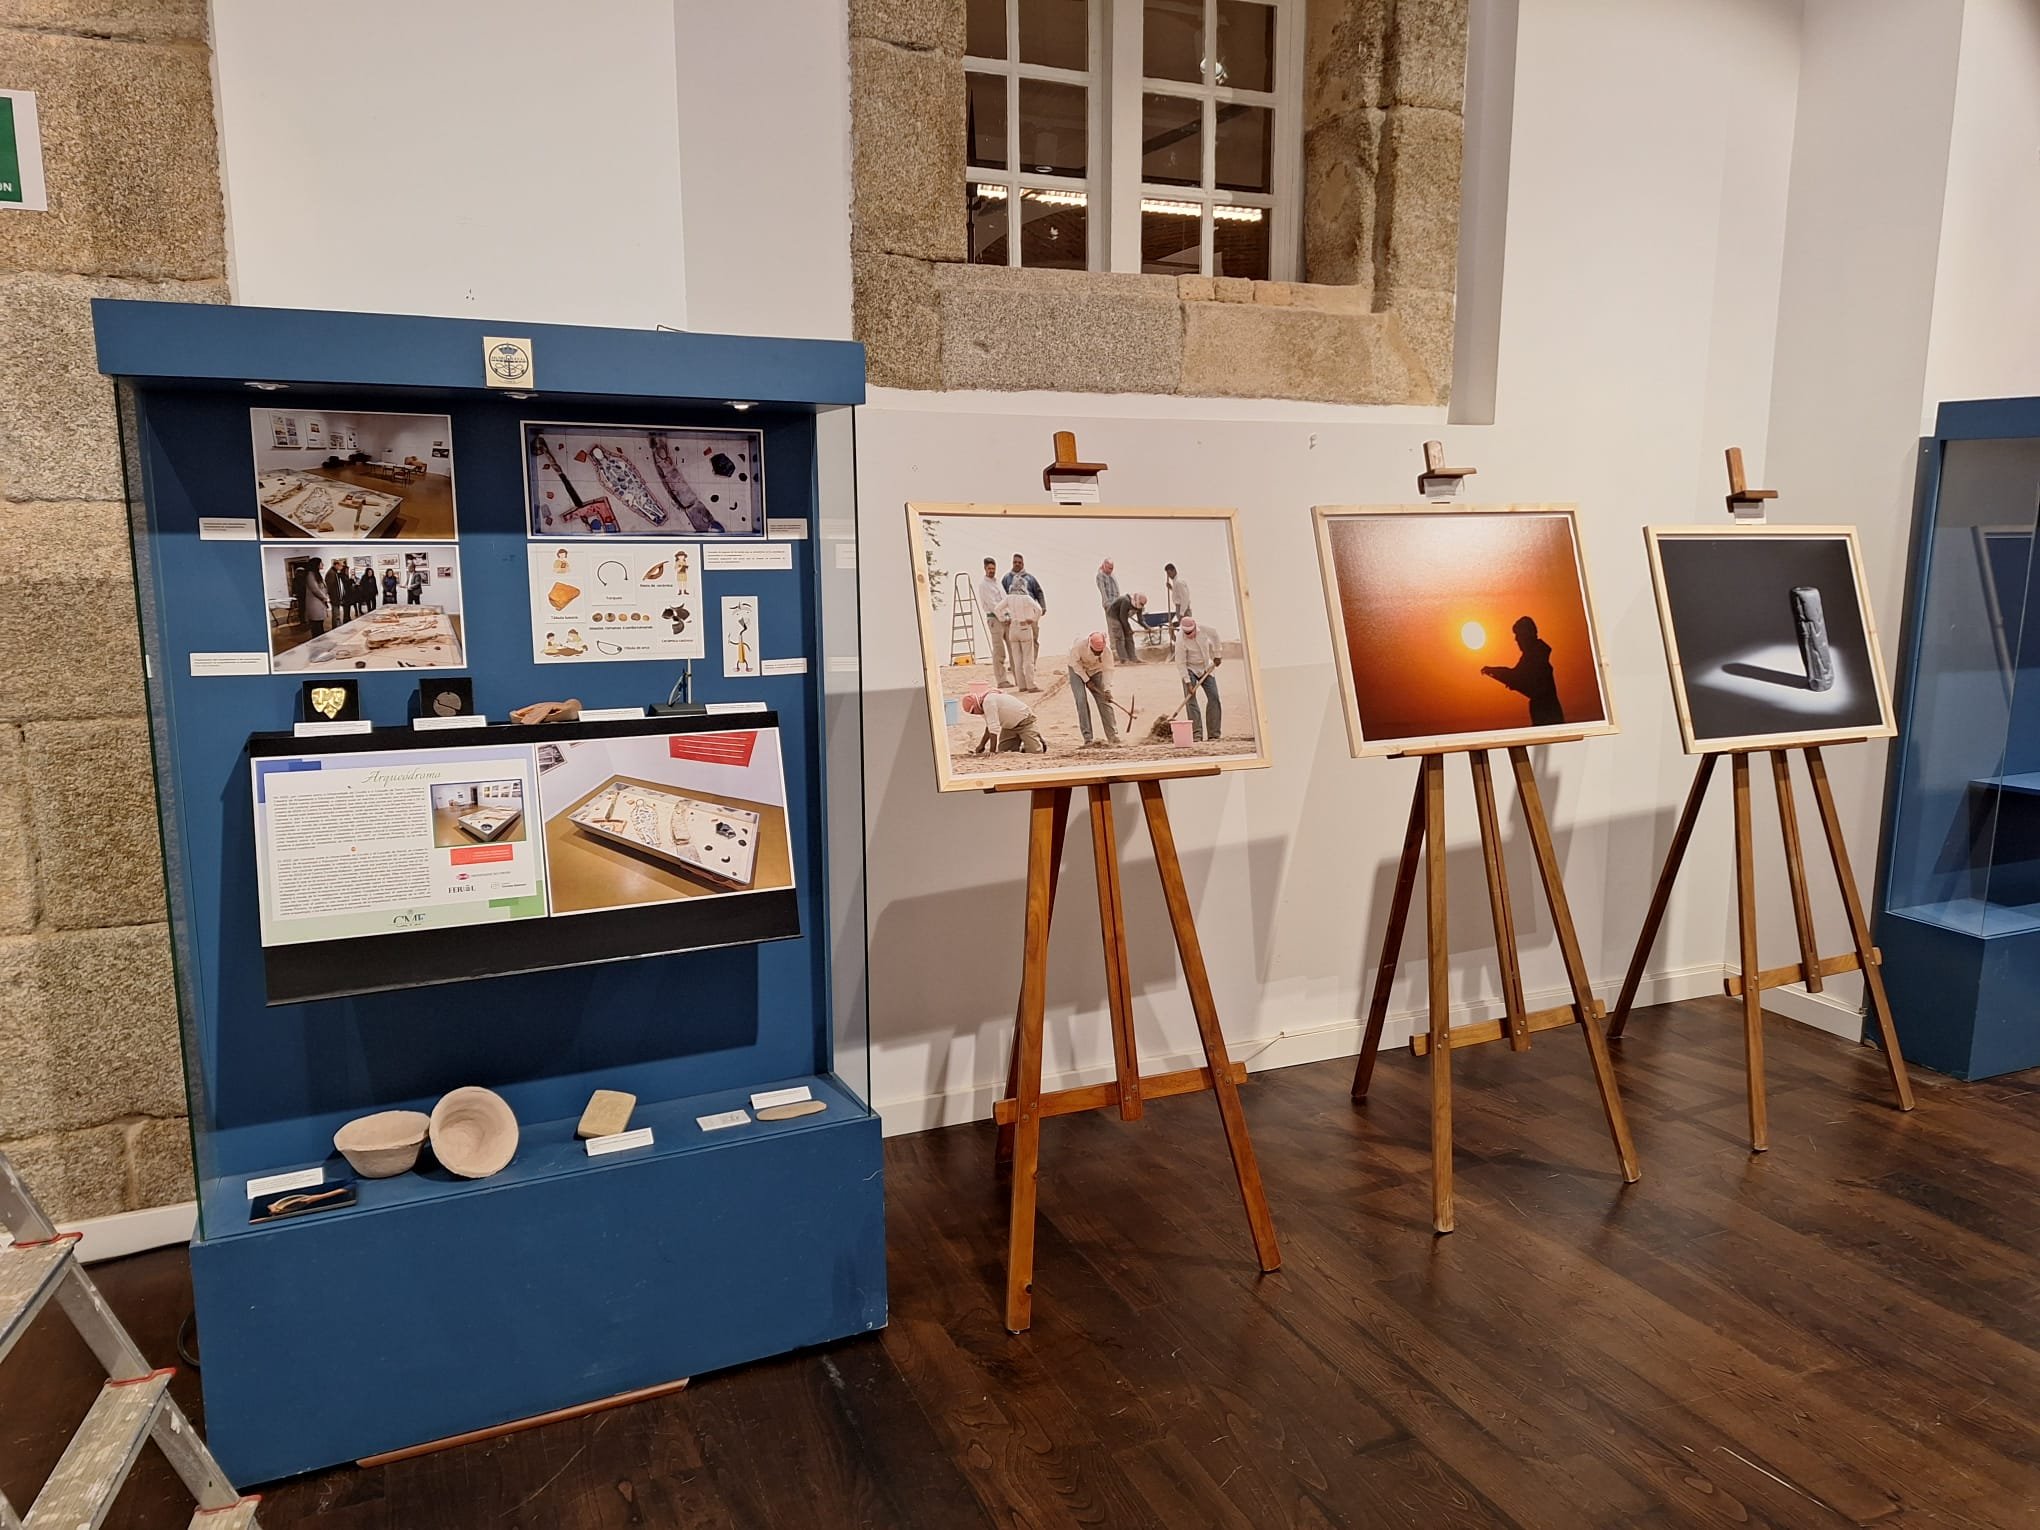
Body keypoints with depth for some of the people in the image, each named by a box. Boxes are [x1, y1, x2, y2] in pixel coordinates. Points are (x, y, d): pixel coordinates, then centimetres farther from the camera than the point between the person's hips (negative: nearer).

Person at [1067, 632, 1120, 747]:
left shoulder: (1106, 650, -27)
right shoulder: (1080, 644, -34)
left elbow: (1107, 669, -20)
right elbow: (1075, 663, -20)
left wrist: (1107, 689, -29)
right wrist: (1087, 680, -20)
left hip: (1095, 670, 2)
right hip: (1077, 670, -2)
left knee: (1104, 700, -7)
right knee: (1081, 700, -16)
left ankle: (1113, 735, -3)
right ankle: (1087, 738, -15)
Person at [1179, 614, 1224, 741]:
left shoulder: (1204, 629, -18)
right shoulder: (1181, 641, -27)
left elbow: (1215, 637, 4)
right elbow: (1181, 663, -24)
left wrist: (1216, 655, 6)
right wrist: (1188, 683, -26)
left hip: (1206, 668, 4)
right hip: (1190, 669, -4)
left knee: (1214, 697, -2)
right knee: (1190, 699, -15)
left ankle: (1214, 733, 2)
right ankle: (1196, 734, -14)